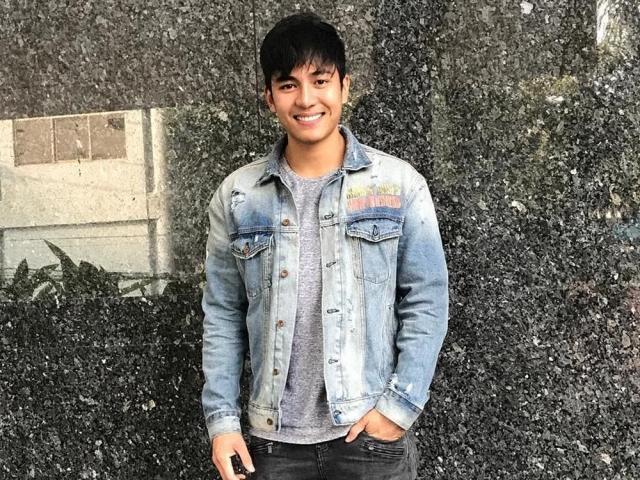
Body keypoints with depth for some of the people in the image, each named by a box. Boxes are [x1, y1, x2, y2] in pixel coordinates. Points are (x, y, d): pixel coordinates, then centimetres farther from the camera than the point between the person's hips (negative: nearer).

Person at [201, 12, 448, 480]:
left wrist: (400, 404, -10)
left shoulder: (399, 185, -4)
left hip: (371, 432, -2)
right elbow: (223, 313, 5)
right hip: (273, 438, 2)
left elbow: (426, 300, -3)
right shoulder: (237, 196, 2)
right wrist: (221, 417, 0)